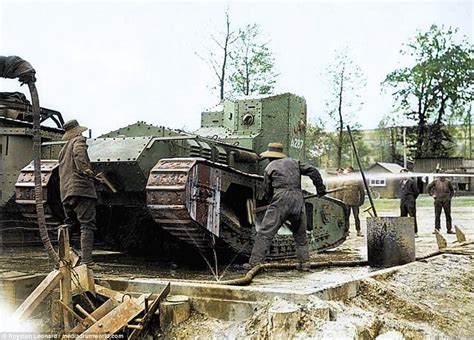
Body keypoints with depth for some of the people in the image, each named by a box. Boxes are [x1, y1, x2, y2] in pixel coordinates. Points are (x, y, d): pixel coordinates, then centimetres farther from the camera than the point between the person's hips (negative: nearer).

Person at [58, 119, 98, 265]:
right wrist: (85, 169, -29)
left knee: (69, 224, 18)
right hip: (81, 188, -8)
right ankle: (86, 260, -17)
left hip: (65, 193, 8)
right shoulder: (79, 140, 3)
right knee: (87, 225, -10)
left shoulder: (63, 149, 28)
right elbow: (78, 154, -20)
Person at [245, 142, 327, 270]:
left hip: (281, 199, -4)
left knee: (265, 233, -3)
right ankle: (304, 262, 17)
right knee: (300, 234, 18)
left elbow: (267, 191, 13)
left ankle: (254, 262, -6)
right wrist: (320, 188, 18)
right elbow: (313, 171, 12)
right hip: (298, 198, 4)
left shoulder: (270, 167, 10)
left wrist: (270, 200, 31)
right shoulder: (294, 162, 19)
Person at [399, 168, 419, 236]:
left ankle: (415, 232, 0)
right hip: (402, 202, 7)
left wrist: (412, 199, 1)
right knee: (403, 217, 9)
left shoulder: (412, 182, -7)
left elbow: (416, 191, -5)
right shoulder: (401, 183, 13)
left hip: (410, 202, -7)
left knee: (412, 217, -4)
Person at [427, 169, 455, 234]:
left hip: (446, 200, 1)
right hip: (438, 200, -1)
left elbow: (452, 190, 20)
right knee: (437, 215, 0)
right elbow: (428, 188, 14)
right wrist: (432, 194, 5)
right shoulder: (435, 181, 3)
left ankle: (449, 229, 8)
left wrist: (450, 196, 9)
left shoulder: (447, 182, 6)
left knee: (448, 215, 3)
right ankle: (436, 229, 5)